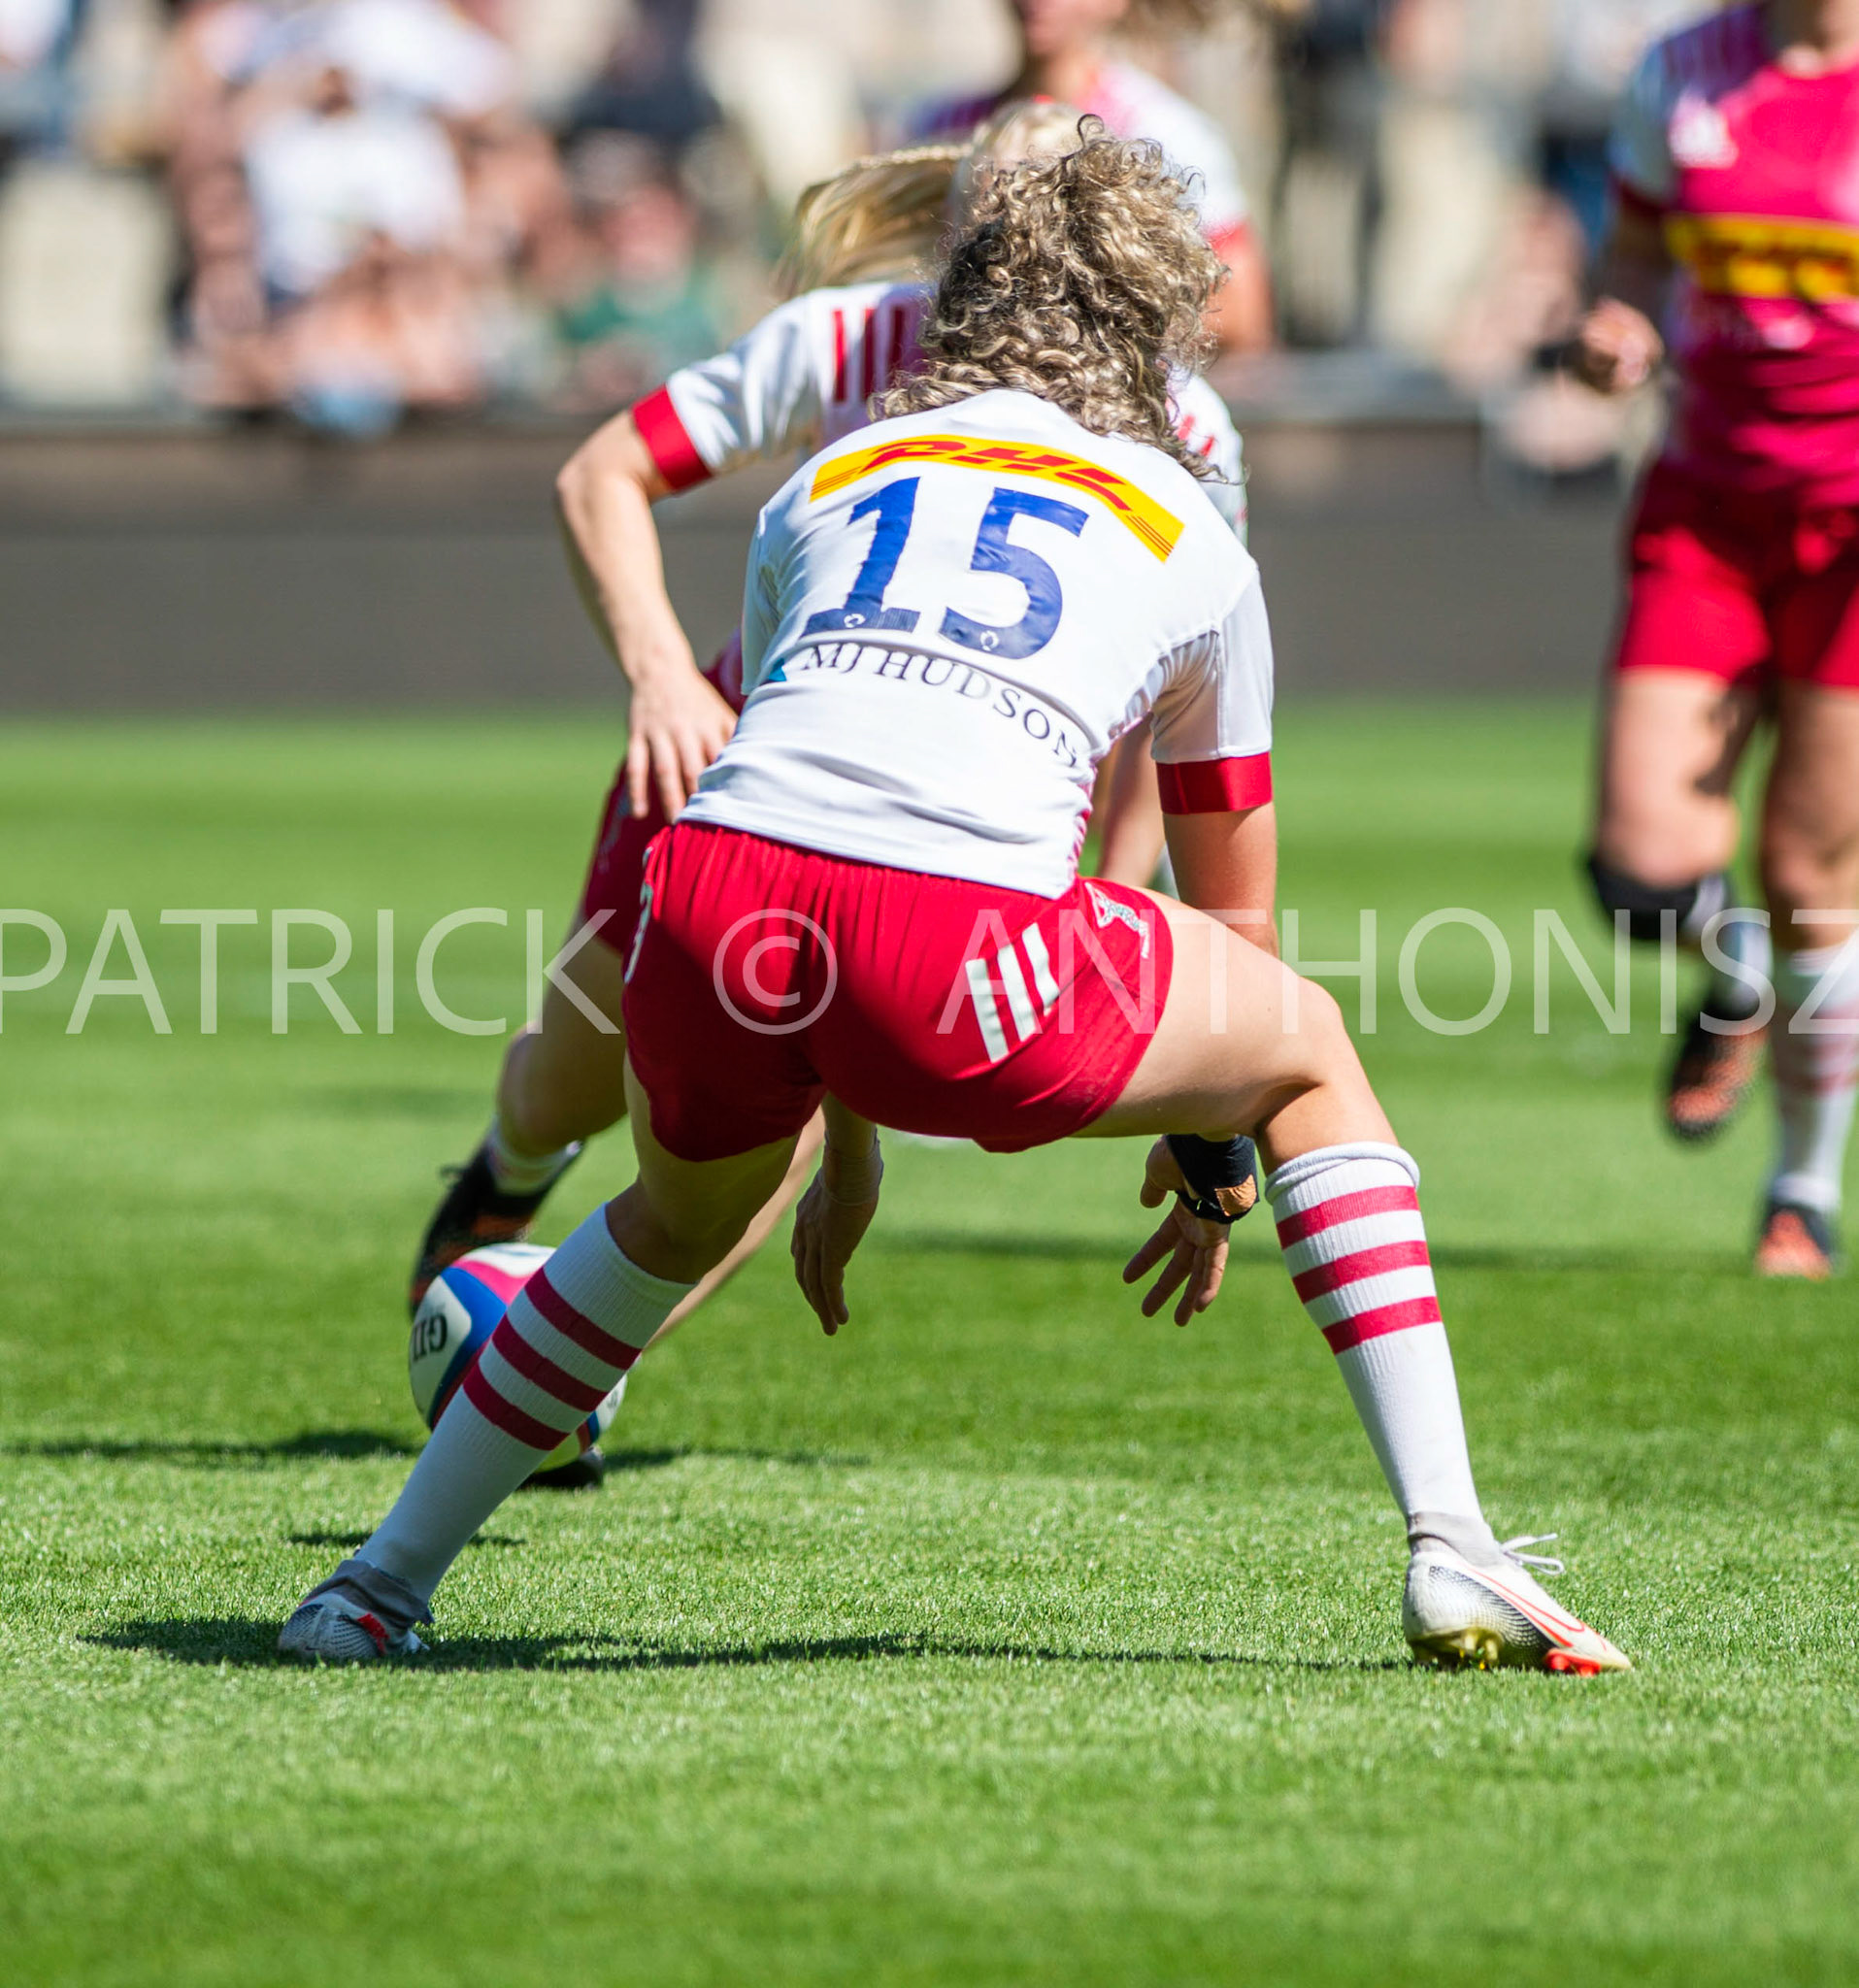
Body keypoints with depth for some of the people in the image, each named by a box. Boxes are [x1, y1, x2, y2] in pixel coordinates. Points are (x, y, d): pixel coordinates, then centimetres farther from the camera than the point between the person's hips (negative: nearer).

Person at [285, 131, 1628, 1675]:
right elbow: (1230, 908, 35)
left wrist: (846, 1160, 49)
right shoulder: (1192, 539, 25)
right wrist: (1211, 1169, 51)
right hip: (963, 944, -3)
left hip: (719, 904, 3)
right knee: (1310, 1048, 25)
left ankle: (381, 1587, 39)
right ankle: (1450, 1554, 15)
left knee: (680, 1215, 36)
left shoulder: (825, 484, 30)